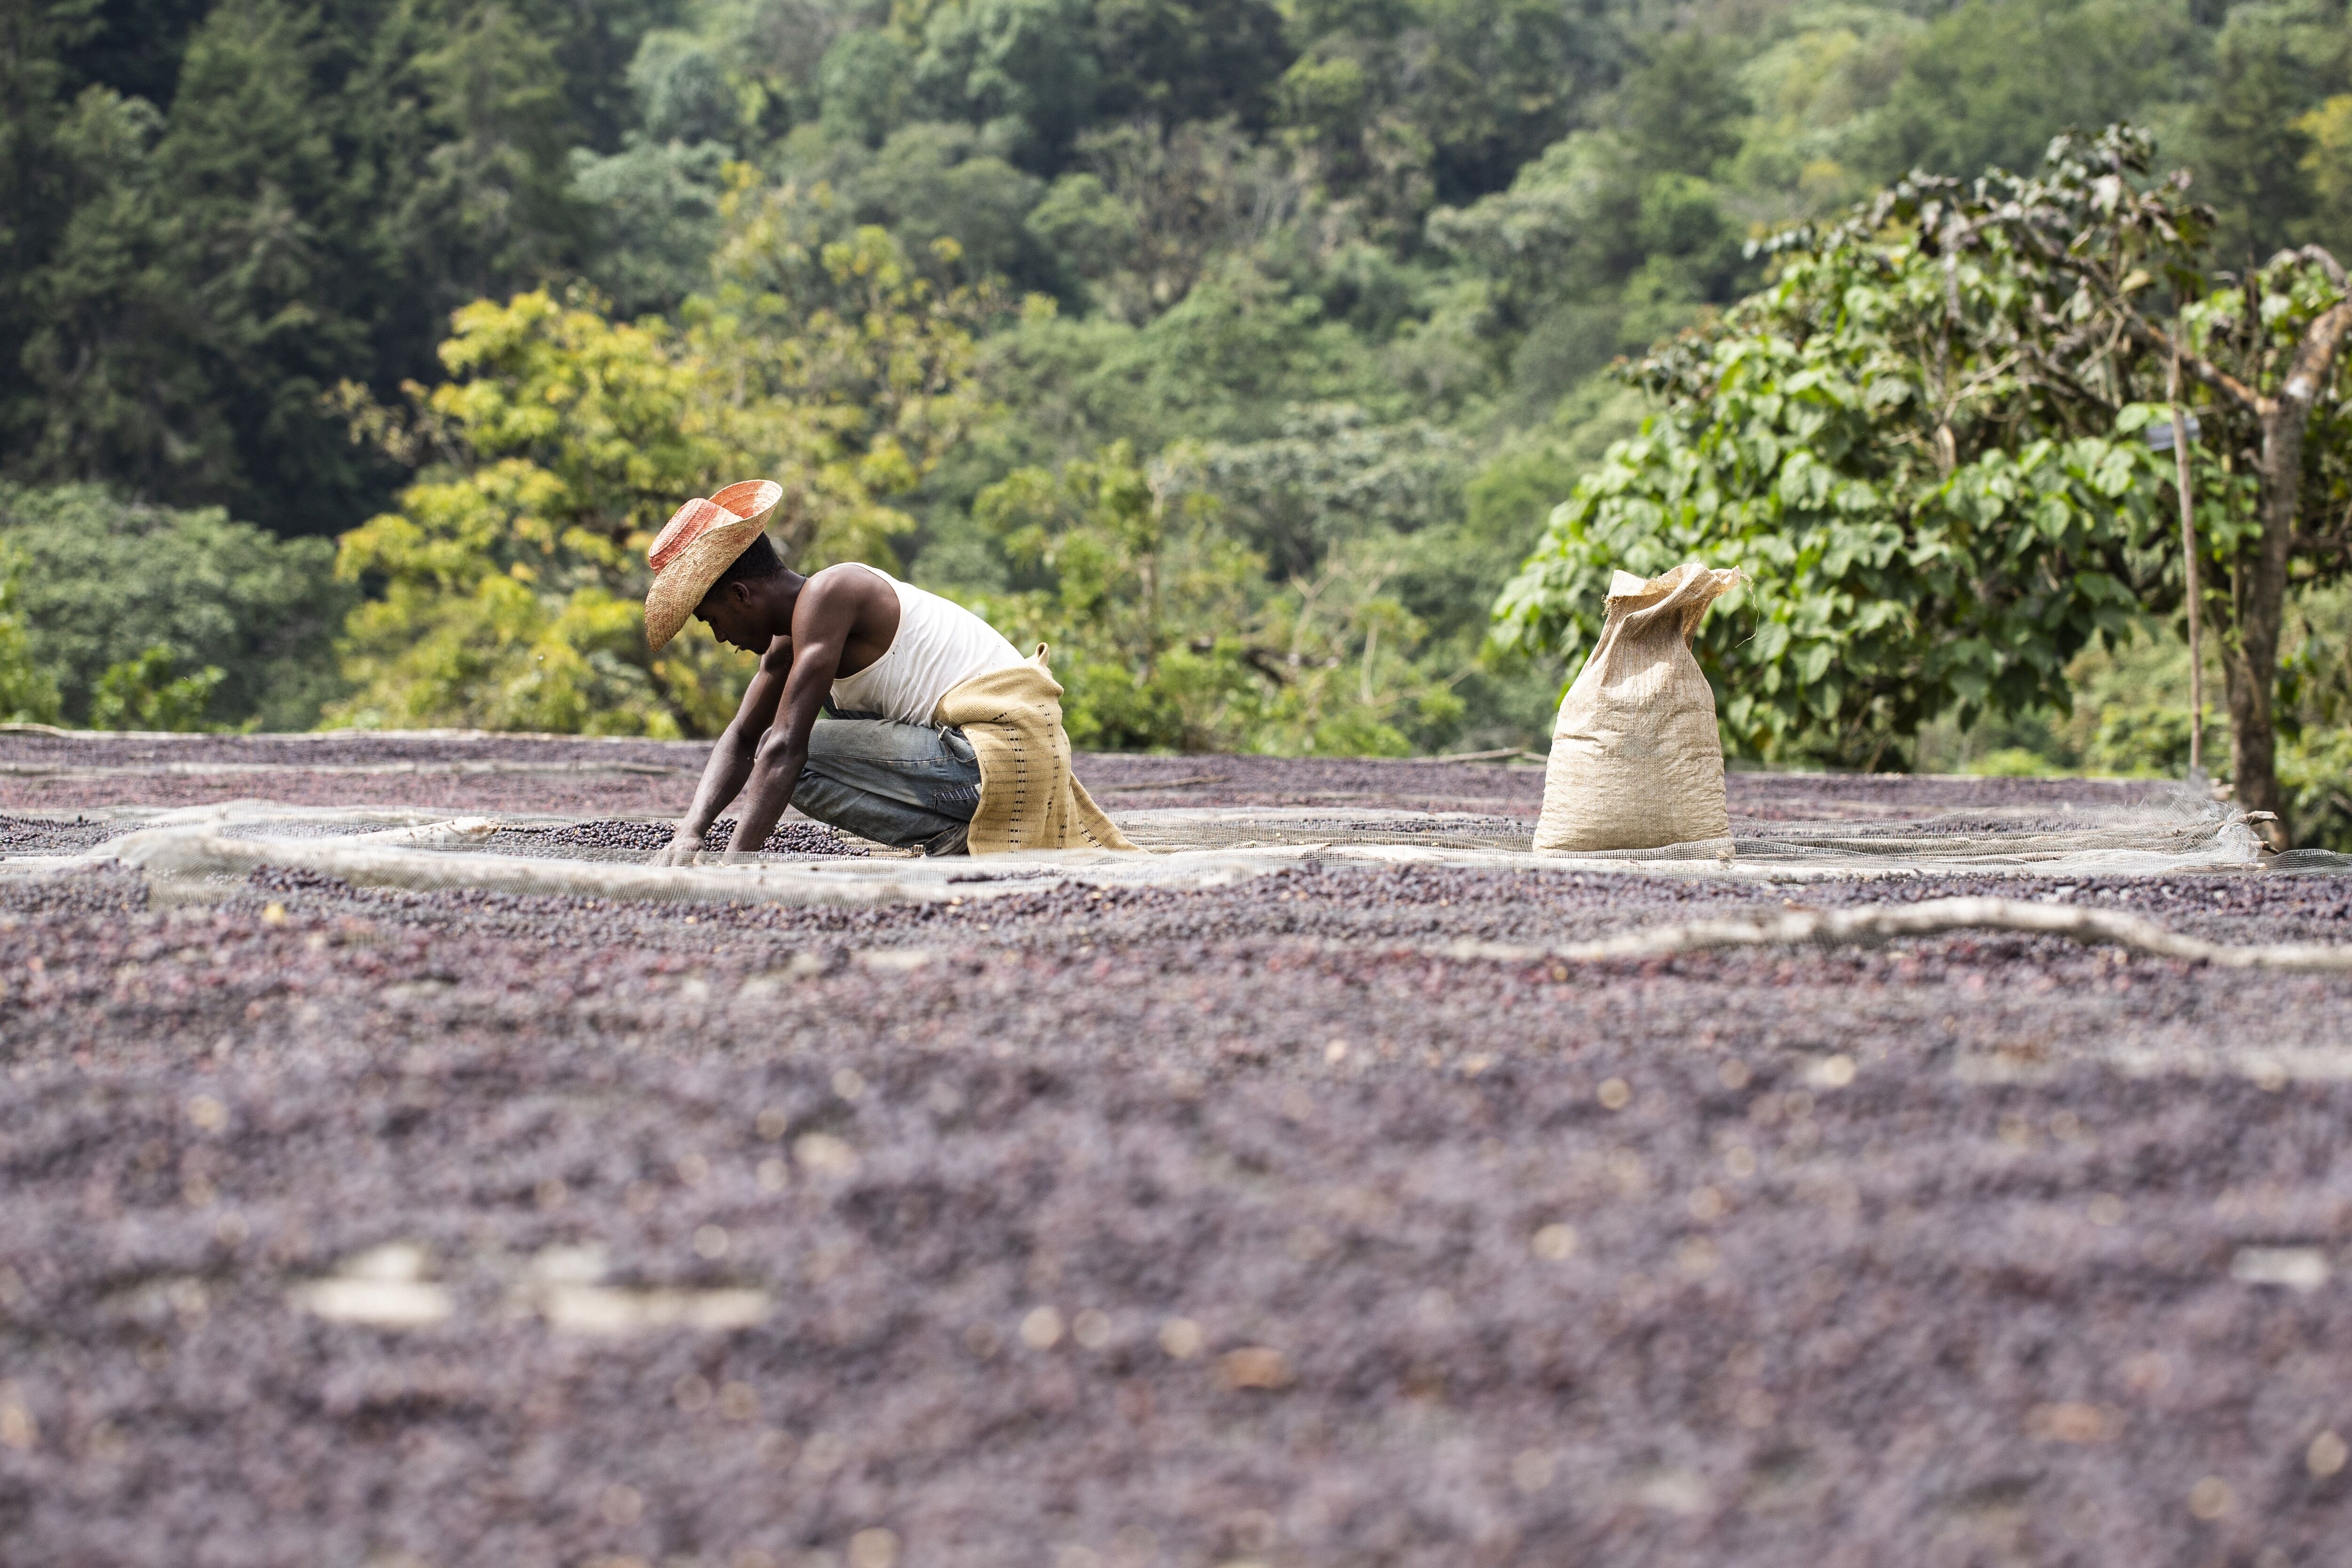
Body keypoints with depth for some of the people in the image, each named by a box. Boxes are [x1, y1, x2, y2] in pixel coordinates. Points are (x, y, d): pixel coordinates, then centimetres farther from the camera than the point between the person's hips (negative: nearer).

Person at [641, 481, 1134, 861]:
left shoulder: (825, 595, -16)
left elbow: (784, 748, -22)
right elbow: (741, 740, 18)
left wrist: (733, 867, -24)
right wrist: (689, 835, 1)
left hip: (1000, 753, -10)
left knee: (804, 757, -14)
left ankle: (953, 841, -9)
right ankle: (956, 838, 17)